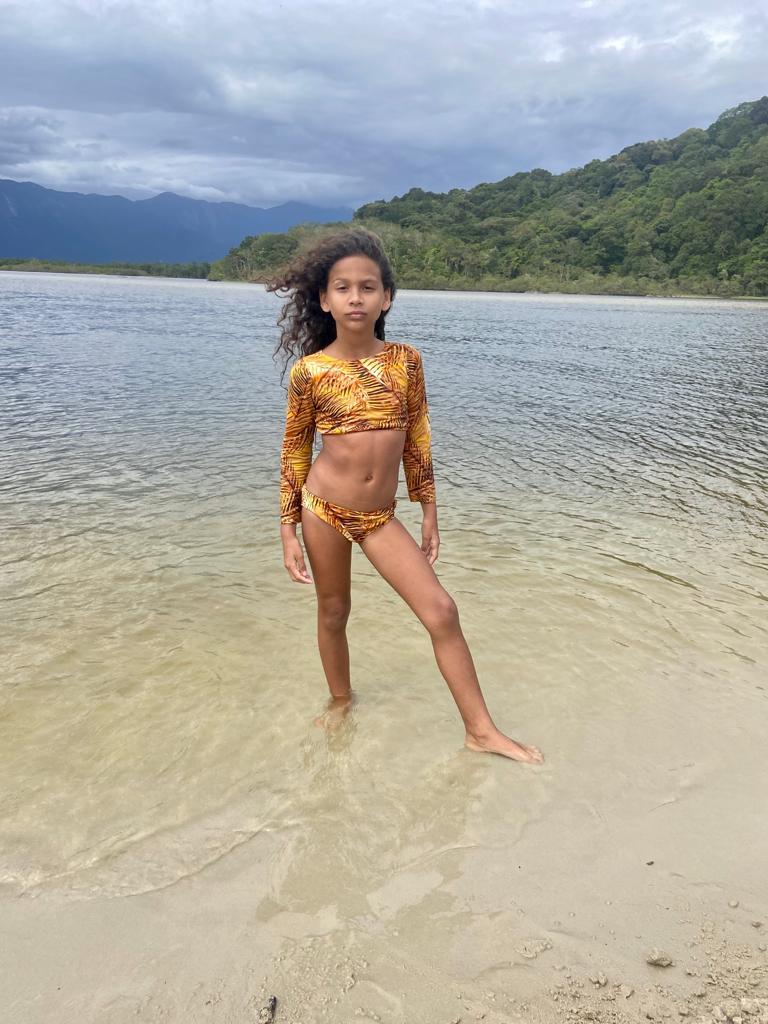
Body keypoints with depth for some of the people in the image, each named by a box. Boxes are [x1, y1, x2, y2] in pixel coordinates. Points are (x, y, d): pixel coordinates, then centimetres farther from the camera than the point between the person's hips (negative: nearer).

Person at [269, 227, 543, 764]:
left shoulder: (406, 360, -3)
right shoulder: (309, 371, -8)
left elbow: (417, 438, 5)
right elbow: (294, 451, 0)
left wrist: (429, 511, 7)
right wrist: (289, 531, -1)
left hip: (381, 516, 1)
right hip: (324, 509, -1)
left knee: (442, 611, -5)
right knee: (333, 613, 14)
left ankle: (481, 730, 9)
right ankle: (341, 702, 41)